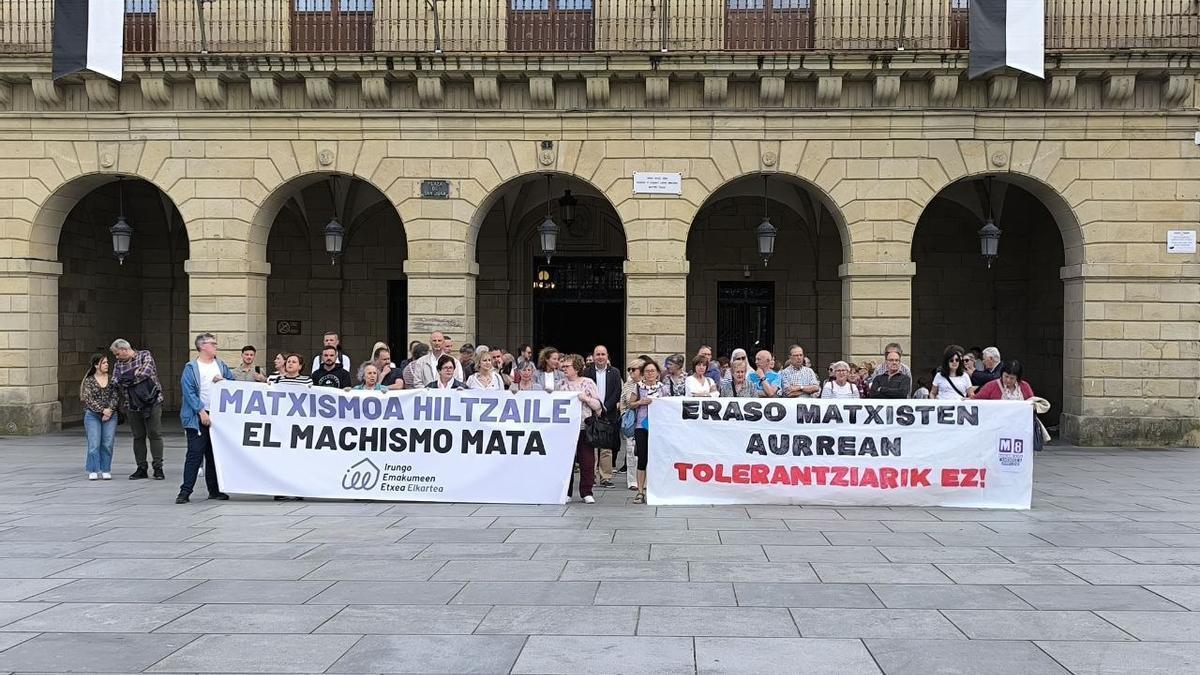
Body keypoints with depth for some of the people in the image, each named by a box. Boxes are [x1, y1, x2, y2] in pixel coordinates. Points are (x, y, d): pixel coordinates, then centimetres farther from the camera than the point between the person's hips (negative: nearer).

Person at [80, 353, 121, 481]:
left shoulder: (112, 379, 7)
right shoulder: (89, 381, 2)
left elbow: (116, 396, 2)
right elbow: (88, 399, -5)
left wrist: (109, 410, -11)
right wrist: (102, 410, -14)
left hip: (110, 415, 2)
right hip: (92, 415, -2)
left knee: (108, 444, -1)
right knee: (94, 444, -5)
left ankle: (105, 470, 7)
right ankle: (93, 471, 2)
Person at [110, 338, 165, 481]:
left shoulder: (145, 355, 1)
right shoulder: (118, 365, 12)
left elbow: (147, 372, -14)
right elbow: (115, 381, -2)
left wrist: (127, 378, -4)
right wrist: (135, 372, -13)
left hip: (152, 402, -4)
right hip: (133, 405, 4)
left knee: (155, 434, -4)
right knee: (138, 437, 8)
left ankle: (158, 468, 1)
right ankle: (141, 469, 16)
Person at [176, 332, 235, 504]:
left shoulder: (221, 365, 12)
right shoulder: (191, 368, -4)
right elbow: (189, 392, -11)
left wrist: (224, 381, -5)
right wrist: (201, 411, -17)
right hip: (198, 417, -5)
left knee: (215, 454, 11)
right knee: (195, 454, -8)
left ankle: (214, 490, 19)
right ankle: (185, 491, -5)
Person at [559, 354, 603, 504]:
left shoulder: (588, 383, 2)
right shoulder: (561, 384, 10)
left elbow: (598, 405, 0)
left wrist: (586, 398, -14)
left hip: (585, 427, -2)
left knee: (587, 461, -1)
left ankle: (586, 493, 8)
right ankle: (566, 492, 14)